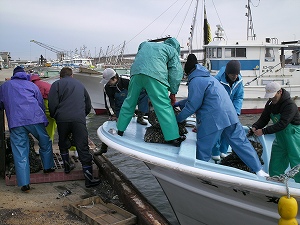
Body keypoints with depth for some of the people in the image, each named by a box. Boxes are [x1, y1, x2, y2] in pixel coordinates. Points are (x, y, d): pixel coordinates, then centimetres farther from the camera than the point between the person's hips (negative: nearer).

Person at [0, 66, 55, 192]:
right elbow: (41, 104, 17)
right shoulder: (32, 85, 19)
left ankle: (24, 183, 0)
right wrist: (44, 122, 24)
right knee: (45, 143, 20)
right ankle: (48, 167, 30)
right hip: (35, 119, 0)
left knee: (20, 153, 1)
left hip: (15, 122, 0)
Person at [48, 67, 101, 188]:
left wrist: (54, 116, 16)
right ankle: (89, 178, -4)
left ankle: (67, 166, 33)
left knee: (63, 144, 24)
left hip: (62, 119, -1)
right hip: (79, 120, 1)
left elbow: (52, 104, 0)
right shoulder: (80, 84, 24)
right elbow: (88, 105, 27)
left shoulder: (57, 84, 12)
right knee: (83, 148, -2)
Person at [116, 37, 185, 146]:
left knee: (130, 102, 17)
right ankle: (173, 138, -3)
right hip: (155, 75, -4)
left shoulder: (145, 44, 36)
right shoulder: (172, 50, 23)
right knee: (164, 106, -3)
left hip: (136, 72, 4)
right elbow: (176, 72, 14)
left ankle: (120, 129, 25)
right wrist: (173, 93, 18)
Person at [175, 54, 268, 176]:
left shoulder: (195, 81, -7)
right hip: (230, 115, 9)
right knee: (241, 142, 12)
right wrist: (179, 103, 32)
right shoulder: (208, 77, 22)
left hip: (212, 119, -9)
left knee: (203, 148, 5)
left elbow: (192, 105, -6)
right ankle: (259, 170, 15)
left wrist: (178, 118, 6)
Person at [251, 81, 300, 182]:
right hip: (279, 138, 8)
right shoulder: (270, 103, 1)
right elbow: (264, 118, 3)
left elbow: (282, 124, -30)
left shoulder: (290, 105, -22)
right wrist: (255, 127, -18)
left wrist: (264, 131, -31)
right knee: (275, 167, 10)